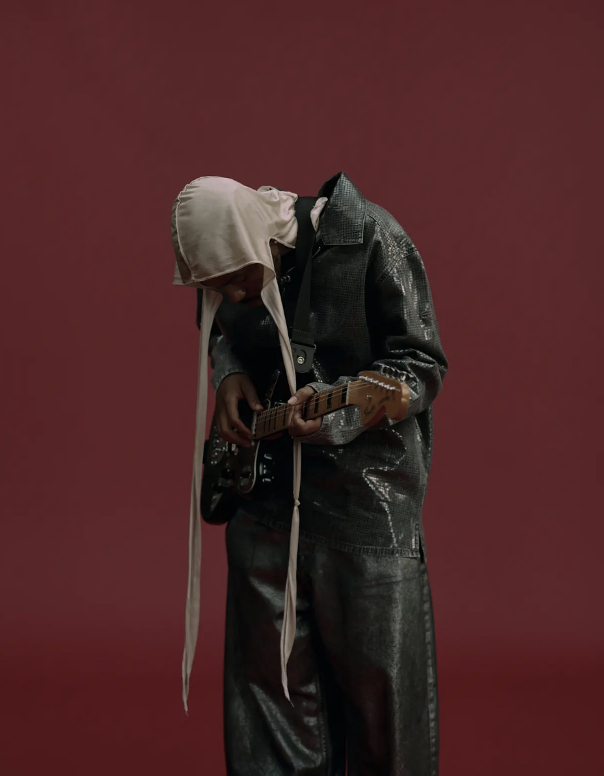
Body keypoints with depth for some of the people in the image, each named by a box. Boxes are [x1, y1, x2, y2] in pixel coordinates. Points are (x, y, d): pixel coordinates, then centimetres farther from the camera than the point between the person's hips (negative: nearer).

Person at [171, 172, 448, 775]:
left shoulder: (368, 238, -17)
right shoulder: (224, 254, -1)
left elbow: (423, 365, -14)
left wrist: (335, 408, -28)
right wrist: (229, 375, -2)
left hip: (365, 486, -5)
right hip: (264, 488, 5)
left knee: (377, 675, 2)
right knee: (269, 677, 10)